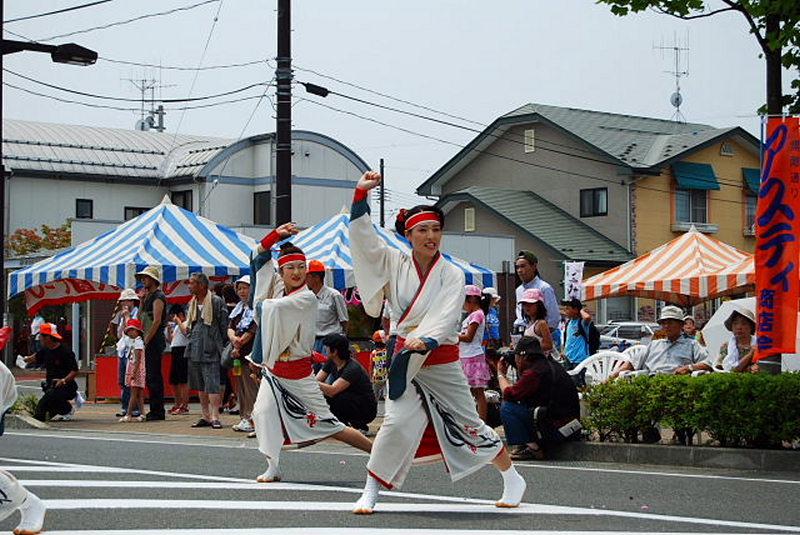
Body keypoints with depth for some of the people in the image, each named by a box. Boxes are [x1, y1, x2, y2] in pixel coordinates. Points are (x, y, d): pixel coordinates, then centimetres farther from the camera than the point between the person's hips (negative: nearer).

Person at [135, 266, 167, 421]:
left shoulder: (158, 297, -10)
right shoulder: (149, 297, 20)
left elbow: (157, 321, -18)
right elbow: (140, 318, 22)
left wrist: (146, 340, -19)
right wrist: (143, 301, 13)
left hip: (155, 340, -10)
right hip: (149, 341, 10)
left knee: (154, 376, -10)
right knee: (151, 376, 10)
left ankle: (157, 411, -9)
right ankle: (156, 410, 13)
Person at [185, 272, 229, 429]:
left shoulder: (216, 301, -7)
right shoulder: (192, 303, 15)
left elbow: (224, 325, -6)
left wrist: (221, 345, -7)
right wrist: (188, 327, 9)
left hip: (210, 349, -8)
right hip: (195, 348, 8)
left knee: (212, 385, -10)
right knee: (200, 385, 10)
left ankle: (215, 417, -9)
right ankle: (205, 416, 16)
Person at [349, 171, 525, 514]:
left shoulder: (452, 275, -5)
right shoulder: (395, 263, 0)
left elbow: (447, 317, -17)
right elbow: (363, 238, -7)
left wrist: (426, 340, -36)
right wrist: (361, 194, -16)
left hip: (442, 360, -1)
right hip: (406, 358, 1)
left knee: (468, 425, 8)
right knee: (397, 423, -17)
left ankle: (512, 479, 28)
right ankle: (370, 494, -6)